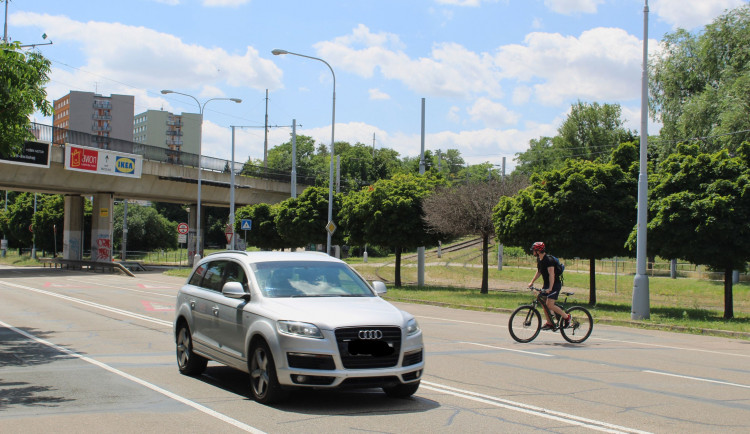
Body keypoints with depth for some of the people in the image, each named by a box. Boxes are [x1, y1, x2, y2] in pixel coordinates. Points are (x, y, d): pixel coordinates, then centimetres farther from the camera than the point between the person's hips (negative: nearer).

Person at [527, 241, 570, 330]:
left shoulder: (549, 260, -22)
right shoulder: (539, 259, 6)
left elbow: (551, 275, -27)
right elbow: (539, 272, 20)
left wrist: (550, 288, -33)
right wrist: (532, 282, 15)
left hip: (555, 284, -9)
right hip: (546, 284, 9)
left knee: (549, 305, -17)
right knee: (544, 303, 7)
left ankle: (566, 317, 0)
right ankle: (550, 323, 16)